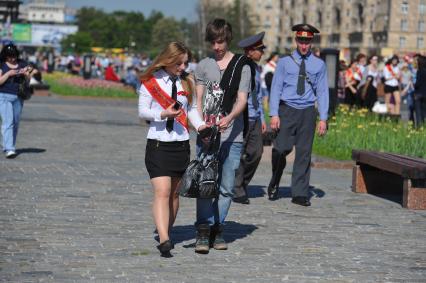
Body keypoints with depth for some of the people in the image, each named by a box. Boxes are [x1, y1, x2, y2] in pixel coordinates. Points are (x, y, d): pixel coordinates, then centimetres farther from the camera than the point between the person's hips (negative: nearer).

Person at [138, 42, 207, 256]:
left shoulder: (185, 82, 10)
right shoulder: (151, 82, -2)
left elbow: (191, 108, 14)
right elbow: (142, 111, -2)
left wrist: (200, 124, -5)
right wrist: (163, 114, -19)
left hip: (181, 144, 5)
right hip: (158, 144, -5)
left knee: (174, 193, 9)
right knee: (162, 192, -15)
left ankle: (165, 232, 22)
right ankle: (163, 239, -24)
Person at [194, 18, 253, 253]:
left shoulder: (242, 66, 5)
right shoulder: (203, 65, 11)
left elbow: (242, 100, -3)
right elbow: (198, 99, 7)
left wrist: (228, 119, -23)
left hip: (232, 135, 0)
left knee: (226, 187, 4)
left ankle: (218, 229, 15)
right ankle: (203, 231, -8)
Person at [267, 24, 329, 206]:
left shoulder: (319, 65, 7)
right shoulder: (284, 62, 5)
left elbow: (322, 92, 6)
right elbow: (276, 88, 3)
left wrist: (323, 118, -1)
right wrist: (274, 114, -7)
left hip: (307, 112, 1)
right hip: (287, 110, -1)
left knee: (304, 153, 2)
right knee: (281, 149, -12)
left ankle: (300, 194, 8)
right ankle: (275, 183, 13)